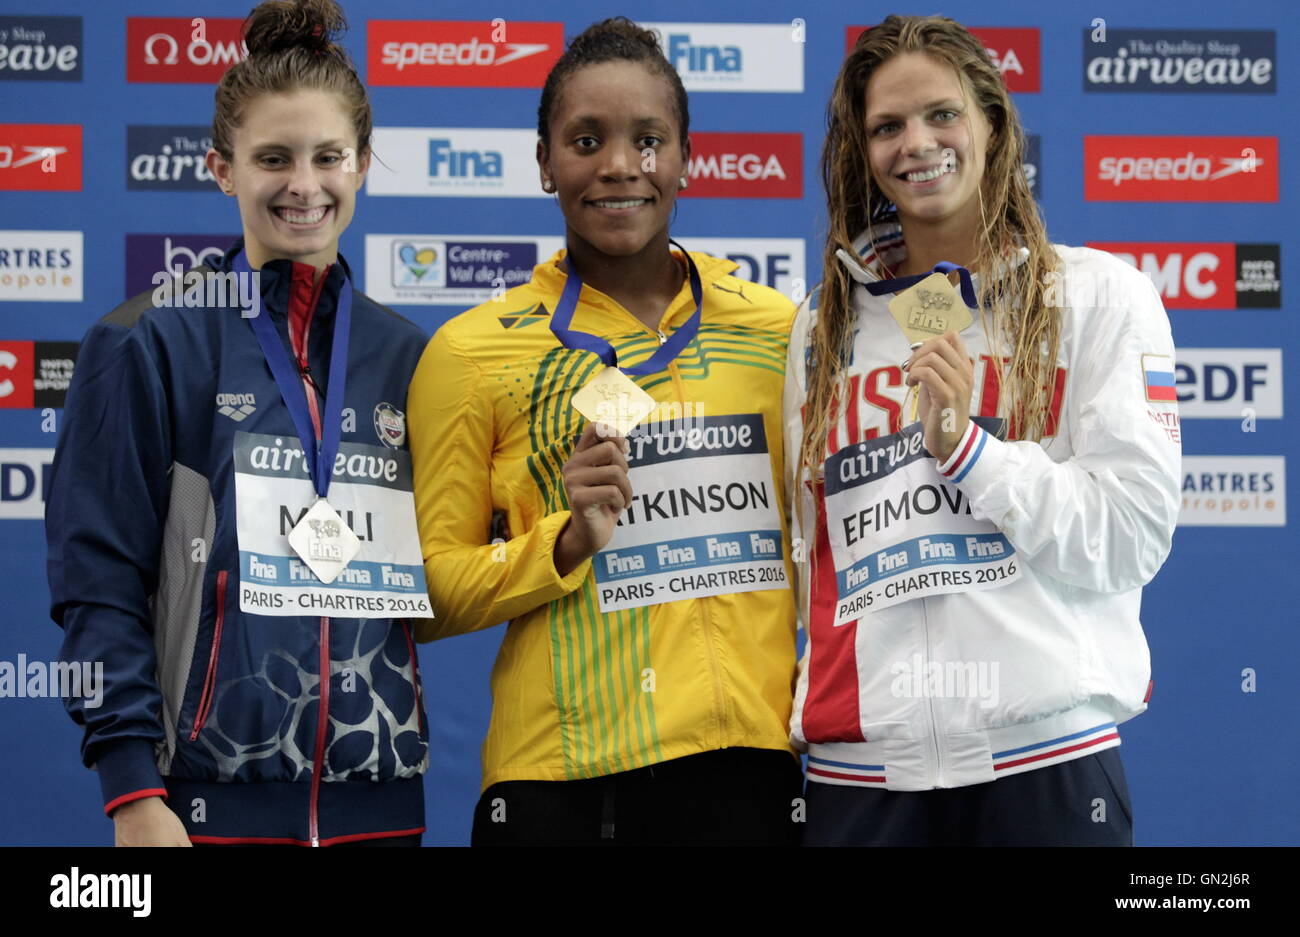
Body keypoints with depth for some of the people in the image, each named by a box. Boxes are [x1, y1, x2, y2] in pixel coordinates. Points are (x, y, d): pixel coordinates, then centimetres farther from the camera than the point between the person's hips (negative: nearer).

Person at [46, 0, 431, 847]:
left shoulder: (406, 357, 10)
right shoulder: (151, 346, -2)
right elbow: (98, 580, -5)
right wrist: (133, 792, -13)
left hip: (377, 797, 4)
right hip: (212, 797, -3)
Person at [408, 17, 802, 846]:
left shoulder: (780, 333, 7)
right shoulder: (474, 352, 2)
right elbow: (428, 594, 1)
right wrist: (566, 543, -12)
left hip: (753, 762, 2)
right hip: (560, 778, -2)